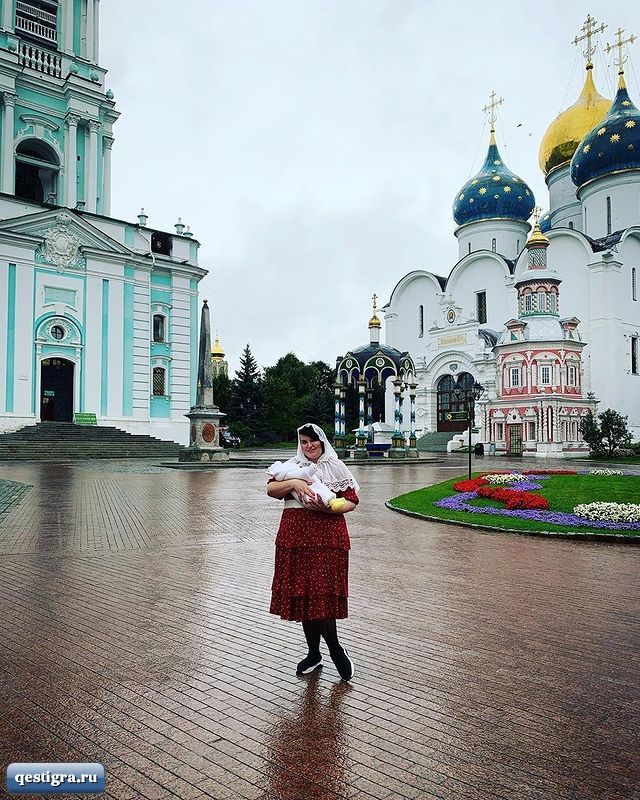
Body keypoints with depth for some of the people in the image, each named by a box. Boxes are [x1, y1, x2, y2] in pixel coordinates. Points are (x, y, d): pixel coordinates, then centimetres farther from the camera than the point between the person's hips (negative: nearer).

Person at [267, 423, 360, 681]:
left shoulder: (336, 467, 5)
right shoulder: (292, 466, 12)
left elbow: (352, 500, 1)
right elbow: (270, 489, 0)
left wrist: (328, 508, -16)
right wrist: (293, 483, -17)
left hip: (328, 538, -3)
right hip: (295, 538, 3)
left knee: (323, 594, -9)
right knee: (301, 595, 8)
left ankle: (336, 649, 11)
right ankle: (314, 653, 24)